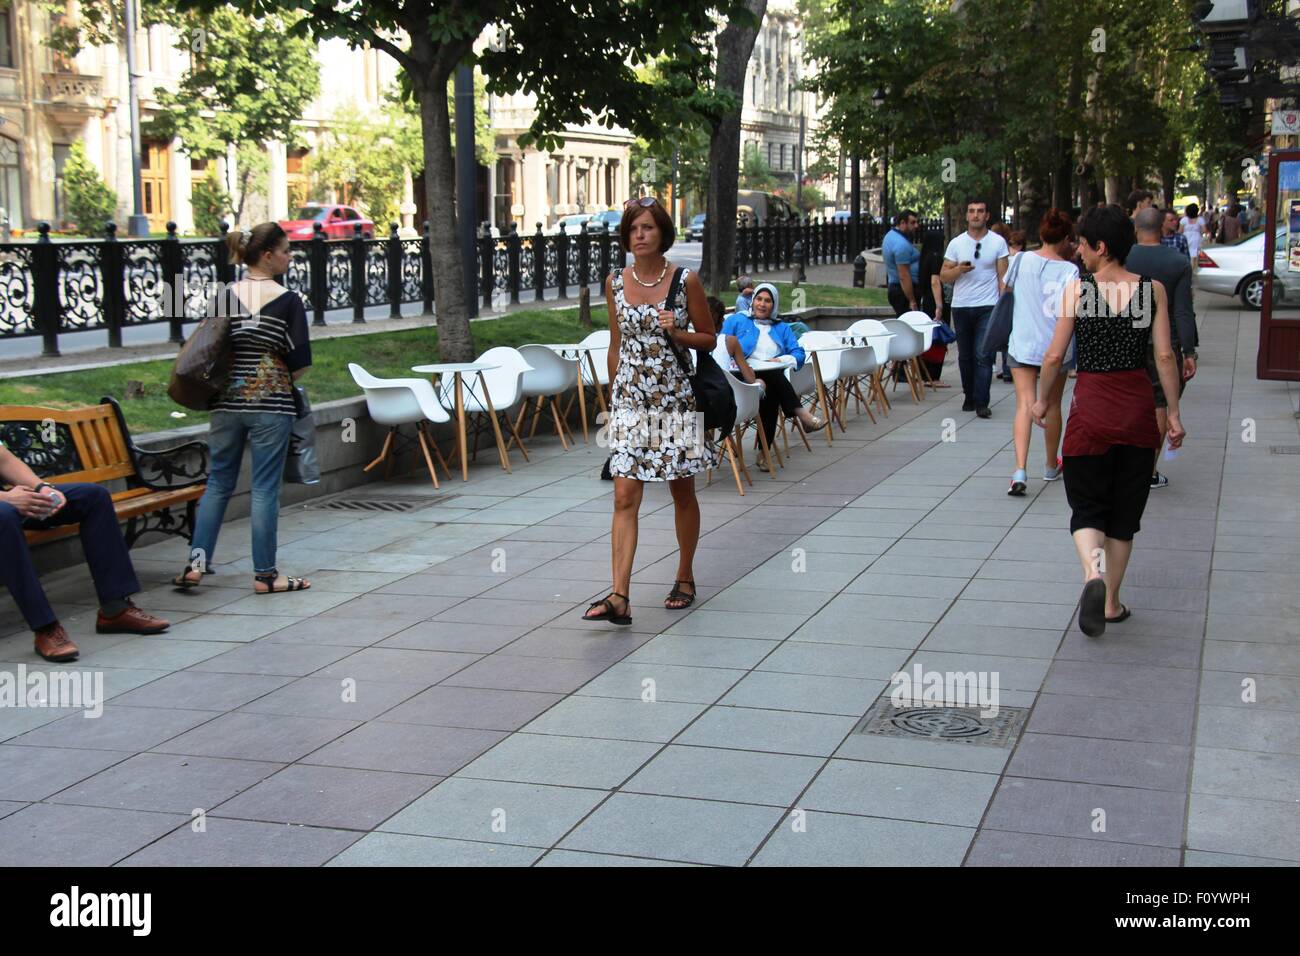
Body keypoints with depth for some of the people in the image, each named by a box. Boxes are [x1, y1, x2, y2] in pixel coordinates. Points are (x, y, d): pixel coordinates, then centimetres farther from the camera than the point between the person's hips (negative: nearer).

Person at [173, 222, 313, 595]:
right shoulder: (287, 300, -8)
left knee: (218, 482, 13)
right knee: (265, 488, 2)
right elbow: (300, 361, -9)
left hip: (227, 401, 4)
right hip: (271, 404, -4)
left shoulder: (223, 297, 3)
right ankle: (264, 574, 7)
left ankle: (196, 562, 8)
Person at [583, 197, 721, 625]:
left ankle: (685, 579, 28)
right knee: (625, 498, -7)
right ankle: (619, 597, -13)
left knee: (683, 493, 11)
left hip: (675, 398, -2)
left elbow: (709, 338, 3)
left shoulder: (685, 281, -5)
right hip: (630, 401, 2)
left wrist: (678, 333, -16)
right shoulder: (615, 283, 4)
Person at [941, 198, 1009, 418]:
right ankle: (969, 397, 23)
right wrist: (959, 269, -13)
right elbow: (943, 277, 7)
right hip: (961, 307, 3)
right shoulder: (956, 243, 7)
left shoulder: (998, 242, 3)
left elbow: (1003, 277, 3)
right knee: (965, 356, 10)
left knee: (983, 356, -10)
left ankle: (981, 402, -12)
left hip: (988, 307, -3)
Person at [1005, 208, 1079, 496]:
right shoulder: (1069, 270, -12)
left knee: (1025, 405, -3)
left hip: (1022, 344, 1)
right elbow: (1067, 311, -20)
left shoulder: (1020, 260, -3)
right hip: (1055, 346, -1)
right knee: (1052, 405, 17)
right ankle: (1051, 466, 34)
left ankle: (1020, 471, -21)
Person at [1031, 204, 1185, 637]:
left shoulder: (1077, 290, -6)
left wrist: (1042, 401, 11)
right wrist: (1174, 414, 5)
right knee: (1124, 511, 16)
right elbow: (1165, 356, -3)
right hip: (1138, 406, 2)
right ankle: (1111, 602, 22)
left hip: (1091, 406, -2)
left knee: (1087, 507, 8)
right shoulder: (1153, 289, -1)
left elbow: (1054, 357, -5)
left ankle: (1093, 572, -22)